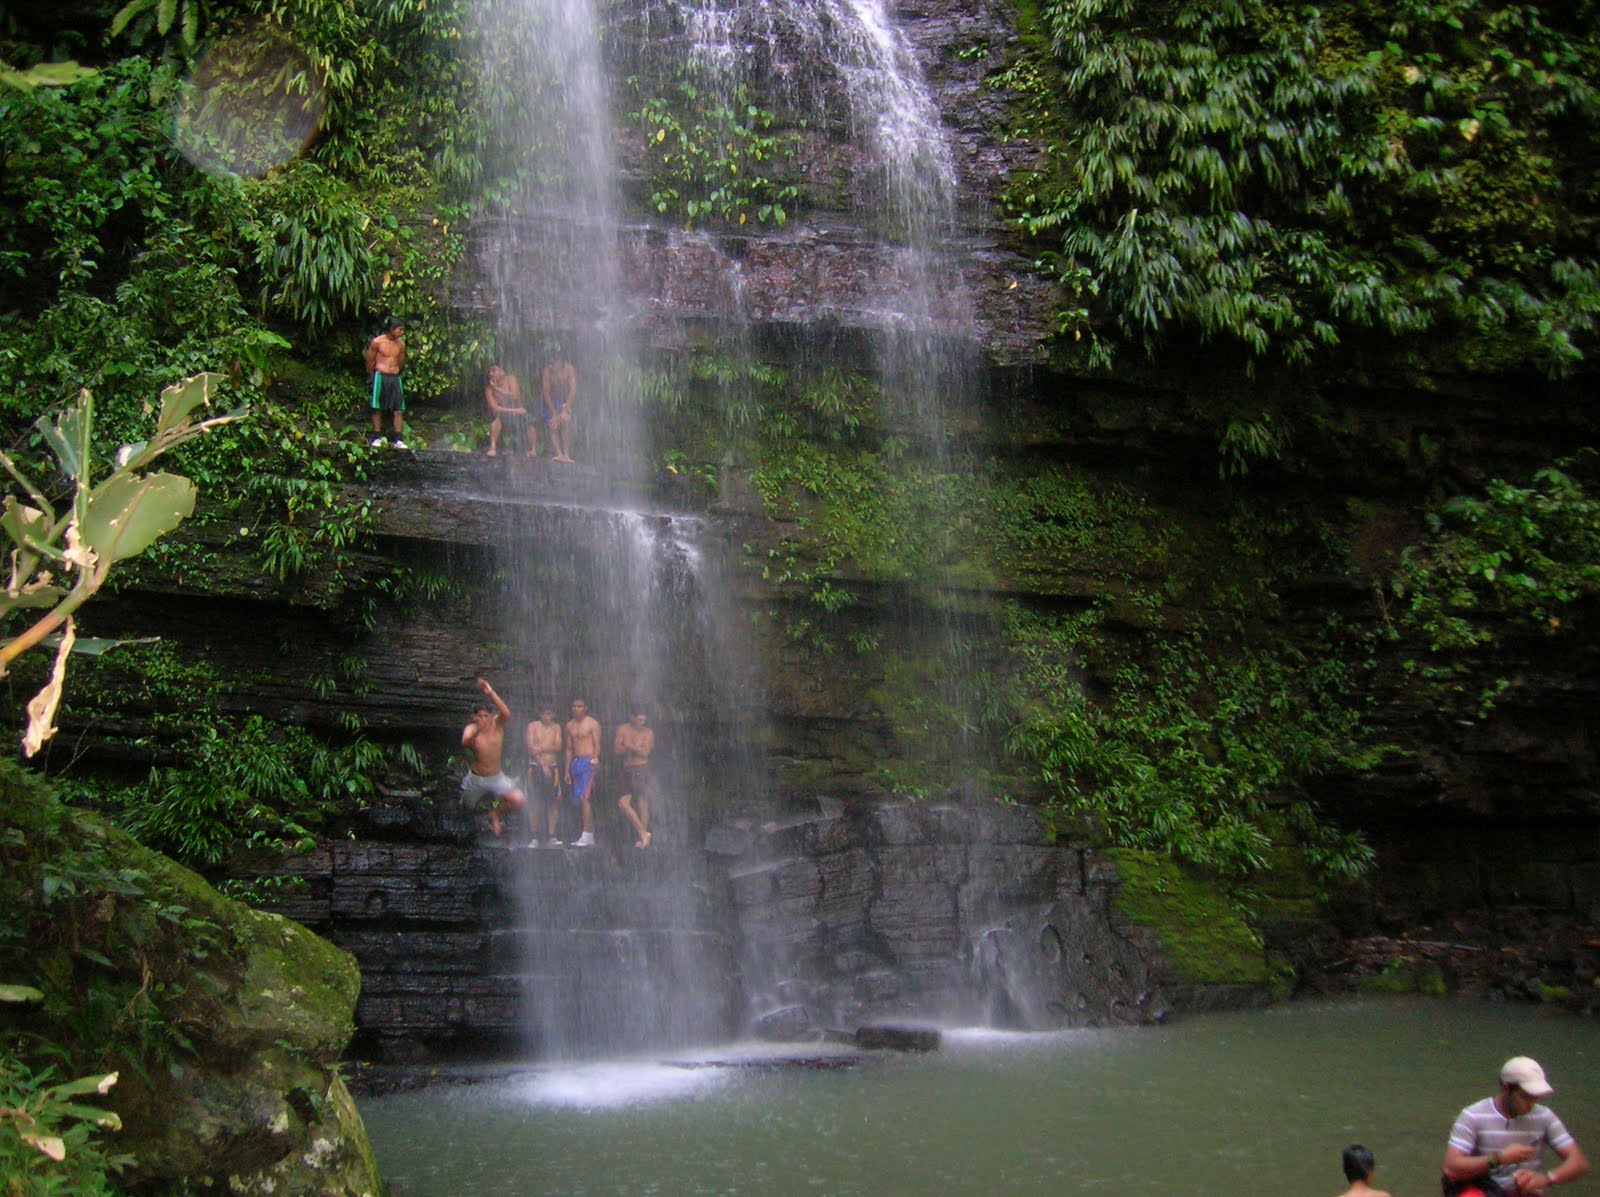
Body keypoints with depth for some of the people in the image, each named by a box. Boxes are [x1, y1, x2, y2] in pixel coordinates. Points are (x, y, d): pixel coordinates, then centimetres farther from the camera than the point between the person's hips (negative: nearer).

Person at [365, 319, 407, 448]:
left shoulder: (401, 344, 7)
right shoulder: (377, 342, -5)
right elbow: (370, 361, 4)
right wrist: (372, 376, 13)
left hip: (395, 378, 4)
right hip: (380, 376, -4)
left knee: (399, 409, -3)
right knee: (377, 408, 1)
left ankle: (398, 439, -1)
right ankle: (377, 437, 7)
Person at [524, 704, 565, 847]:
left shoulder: (556, 728, 11)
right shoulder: (533, 726, 3)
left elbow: (558, 747, 1)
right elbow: (531, 748, -6)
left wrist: (541, 747, -13)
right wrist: (543, 765, -12)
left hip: (552, 767, 2)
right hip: (535, 767, -2)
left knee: (553, 802, -3)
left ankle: (551, 836, 0)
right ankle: (535, 837, -3)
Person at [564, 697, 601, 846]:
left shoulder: (593, 723, -2)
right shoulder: (570, 725, 16)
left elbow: (597, 745, -8)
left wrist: (594, 761, -21)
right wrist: (567, 770, 15)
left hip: (588, 762, -7)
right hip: (575, 763, 7)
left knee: (584, 797, -17)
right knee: (578, 800, 5)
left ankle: (586, 835, -19)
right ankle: (591, 835, 11)